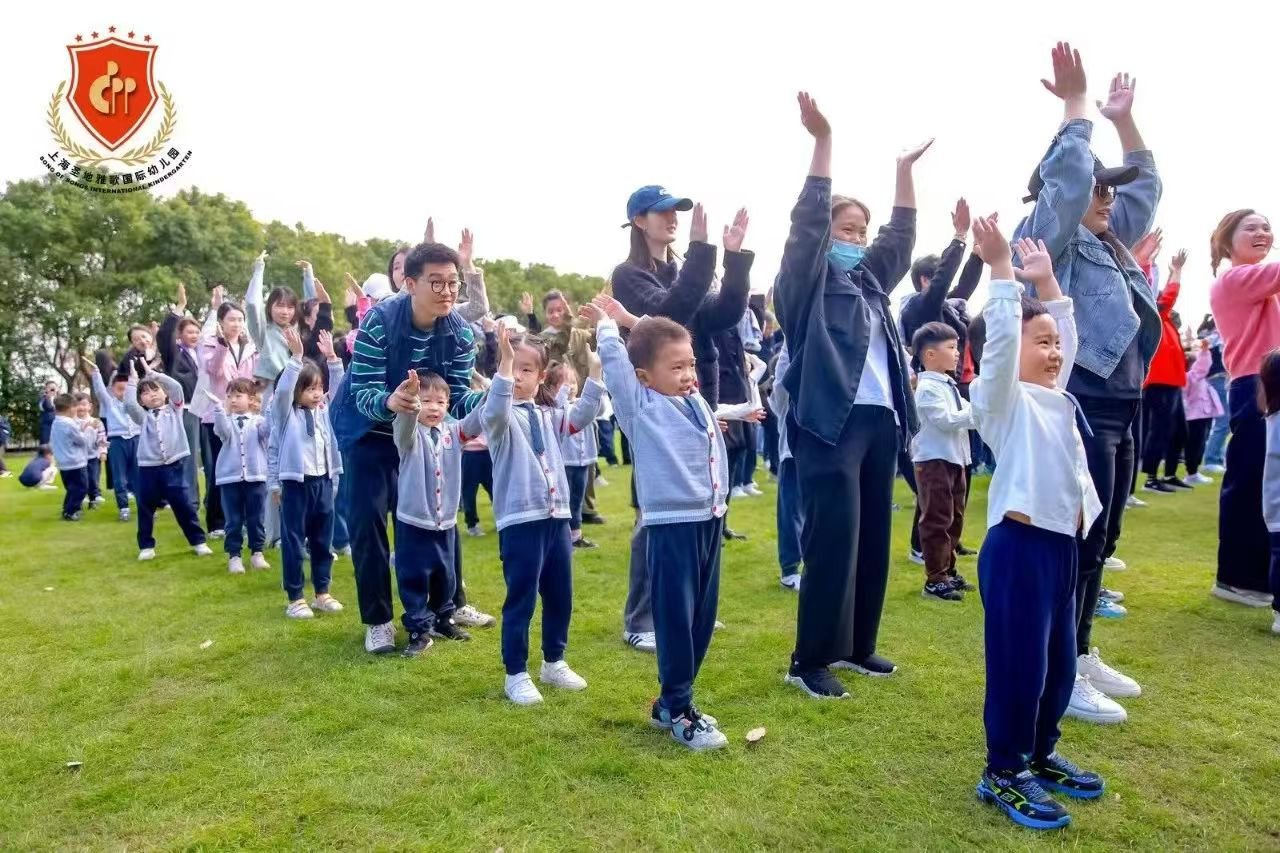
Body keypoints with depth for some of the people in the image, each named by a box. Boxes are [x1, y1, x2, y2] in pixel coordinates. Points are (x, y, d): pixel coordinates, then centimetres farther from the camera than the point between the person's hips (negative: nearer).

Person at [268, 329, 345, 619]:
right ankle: (295, 598, 11)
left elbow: (339, 388, 5)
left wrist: (331, 357, -5)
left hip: (323, 482, 5)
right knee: (293, 543, 2)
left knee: (322, 541, 12)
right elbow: (282, 390, -20)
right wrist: (296, 356, -27)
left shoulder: (324, 411, 10)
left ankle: (322, 593, 23)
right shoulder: (286, 414, -4)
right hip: (295, 484, -5)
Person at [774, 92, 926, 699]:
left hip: (880, 420, 8)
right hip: (830, 422, -8)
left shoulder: (870, 280, 21)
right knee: (833, 540, -8)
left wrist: (905, 168, 21)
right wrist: (822, 140, -16)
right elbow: (807, 223, -12)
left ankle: (854, 646, 25)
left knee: (873, 539, 11)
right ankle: (809, 661, 3)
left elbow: (901, 236, 25)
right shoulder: (806, 281, 0)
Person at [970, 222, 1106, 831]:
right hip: (1018, 545, -9)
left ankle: (1039, 756, 34)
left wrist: (1047, 282, 22)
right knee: (1018, 662, -2)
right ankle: (1002, 773, 12)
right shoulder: (1004, 399, -7)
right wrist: (1001, 269, -22)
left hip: (1062, 544, 9)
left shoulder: (1057, 398, 16)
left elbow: (1066, 330, 25)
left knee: (1059, 662, 17)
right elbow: (1002, 337, -22)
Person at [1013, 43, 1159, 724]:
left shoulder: (1108, 243, 21)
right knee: (1075, 543, -6)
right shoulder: (1049, 240, -4)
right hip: (1079, 413, -9)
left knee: (1100, 543, 13)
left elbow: (1146, 186, 31)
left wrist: (1124, 120, 28)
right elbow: (1066, 177, -19)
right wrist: (1075, 106, -7)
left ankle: (1081, 654, 25)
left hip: (1121, 412, 9)